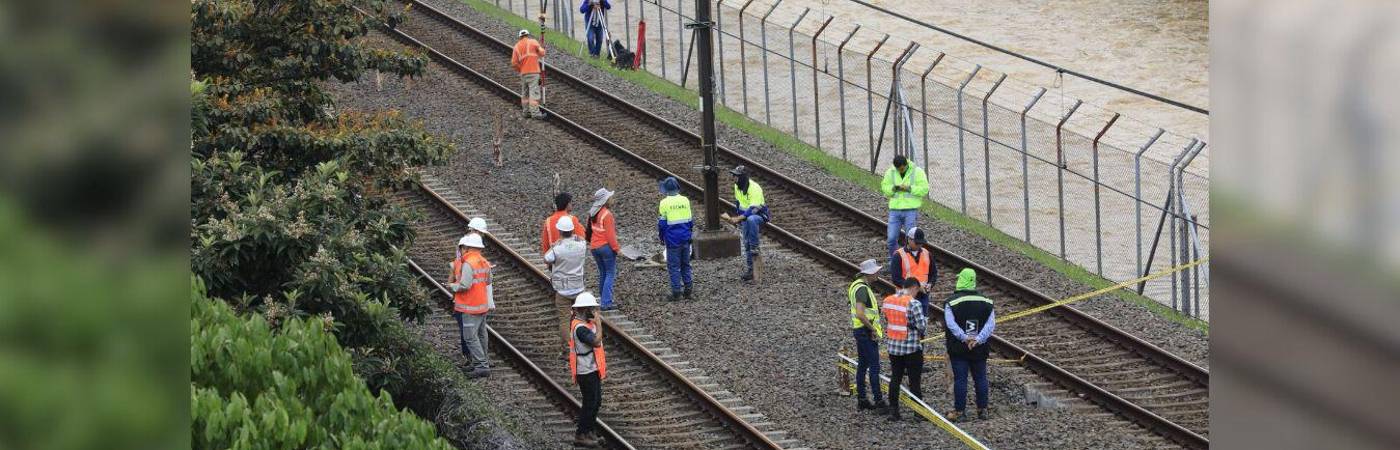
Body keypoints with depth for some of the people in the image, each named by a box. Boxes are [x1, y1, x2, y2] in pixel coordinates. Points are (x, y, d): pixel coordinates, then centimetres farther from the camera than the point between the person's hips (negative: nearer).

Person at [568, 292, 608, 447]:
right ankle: (580, 436, 7)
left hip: (593, 370, 10)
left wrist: (602, 367, 21)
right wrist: (598, 322, -26)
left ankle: (589, 432, 25)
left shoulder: (587, 323, 8)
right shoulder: (580, 328, -23)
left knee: (596, 402, 15)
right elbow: (596, 342, -34)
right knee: (590, 404, -2)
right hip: (586, 372, -10)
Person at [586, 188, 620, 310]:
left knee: (602, 273, 17)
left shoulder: (593, 213, 7)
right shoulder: (606, 214, -17)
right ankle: (607, 303, -9)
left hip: (594, 247, 8)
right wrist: (616, 248, -10)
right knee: (611, 274, -2)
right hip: (606, 246, -8)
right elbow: (610, 234, -17)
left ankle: (605, 300, 22)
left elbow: (589, 231, 13)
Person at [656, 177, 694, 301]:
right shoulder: (685, 200, 1)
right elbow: (690, 220, 9)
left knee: (673, 266, 2)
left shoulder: (664, 203, -11)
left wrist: (661, 238, 8)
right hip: (685, 239, 4)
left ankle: (676, 292, 1)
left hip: (672, 240, -4)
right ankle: (688, 290, 16)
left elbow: (662, 223, -6)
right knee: (685, 264, 15)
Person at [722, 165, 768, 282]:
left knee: (751, 220, -43)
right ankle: (751, 270, 17)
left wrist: (738, 218, -34)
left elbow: (753, 209, -30)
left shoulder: (754, 188, -25)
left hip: (759, 215, -8)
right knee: (746, 244, 7)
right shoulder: (737, 186, 1)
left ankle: (755, 250, -34)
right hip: (745, 217, 8)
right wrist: (736, 217, 18)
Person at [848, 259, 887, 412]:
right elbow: (860, 314, -29)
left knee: (862, 365, 14)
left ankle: (861, 400, 18)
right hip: (866, 331, -10)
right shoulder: (862, 289, -21)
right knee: (874, 367, -8)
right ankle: (879, 402, -8)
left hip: (858, 330, 10)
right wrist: (873, 329, -20)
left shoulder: (855, 285, 10)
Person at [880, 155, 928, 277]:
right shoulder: (890, 172, 5)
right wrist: (894, 188, -16)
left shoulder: (917, 172, -4)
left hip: (911, 210, -3)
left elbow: (924, 189, -9)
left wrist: (908, 188, -19)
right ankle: (893, 265, 16)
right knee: (891, 239, -2)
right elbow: (885, 188, 5)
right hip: (895, 210, 3)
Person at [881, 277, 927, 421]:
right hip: (911, 348, -6)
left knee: (895, 378, 12)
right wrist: (925, 319, 3)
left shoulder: (887, 301, 2)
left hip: (892, 346, 6)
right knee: (914, 381, 3)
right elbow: (922, 326, -19)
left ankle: (893, 411, 13)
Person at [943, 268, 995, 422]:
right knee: (980, 379, 12)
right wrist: (978, 339, -17)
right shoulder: (986, 302, 3)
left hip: (958, 349, -3)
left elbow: (951, 324, -19)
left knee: (960, 379, 0)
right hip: (979, 350, 3)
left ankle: (960, 411, 2)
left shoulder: (951, 302, -7)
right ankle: (982, 410, 18)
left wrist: (964, 338, -21)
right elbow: (991, 324, -7)